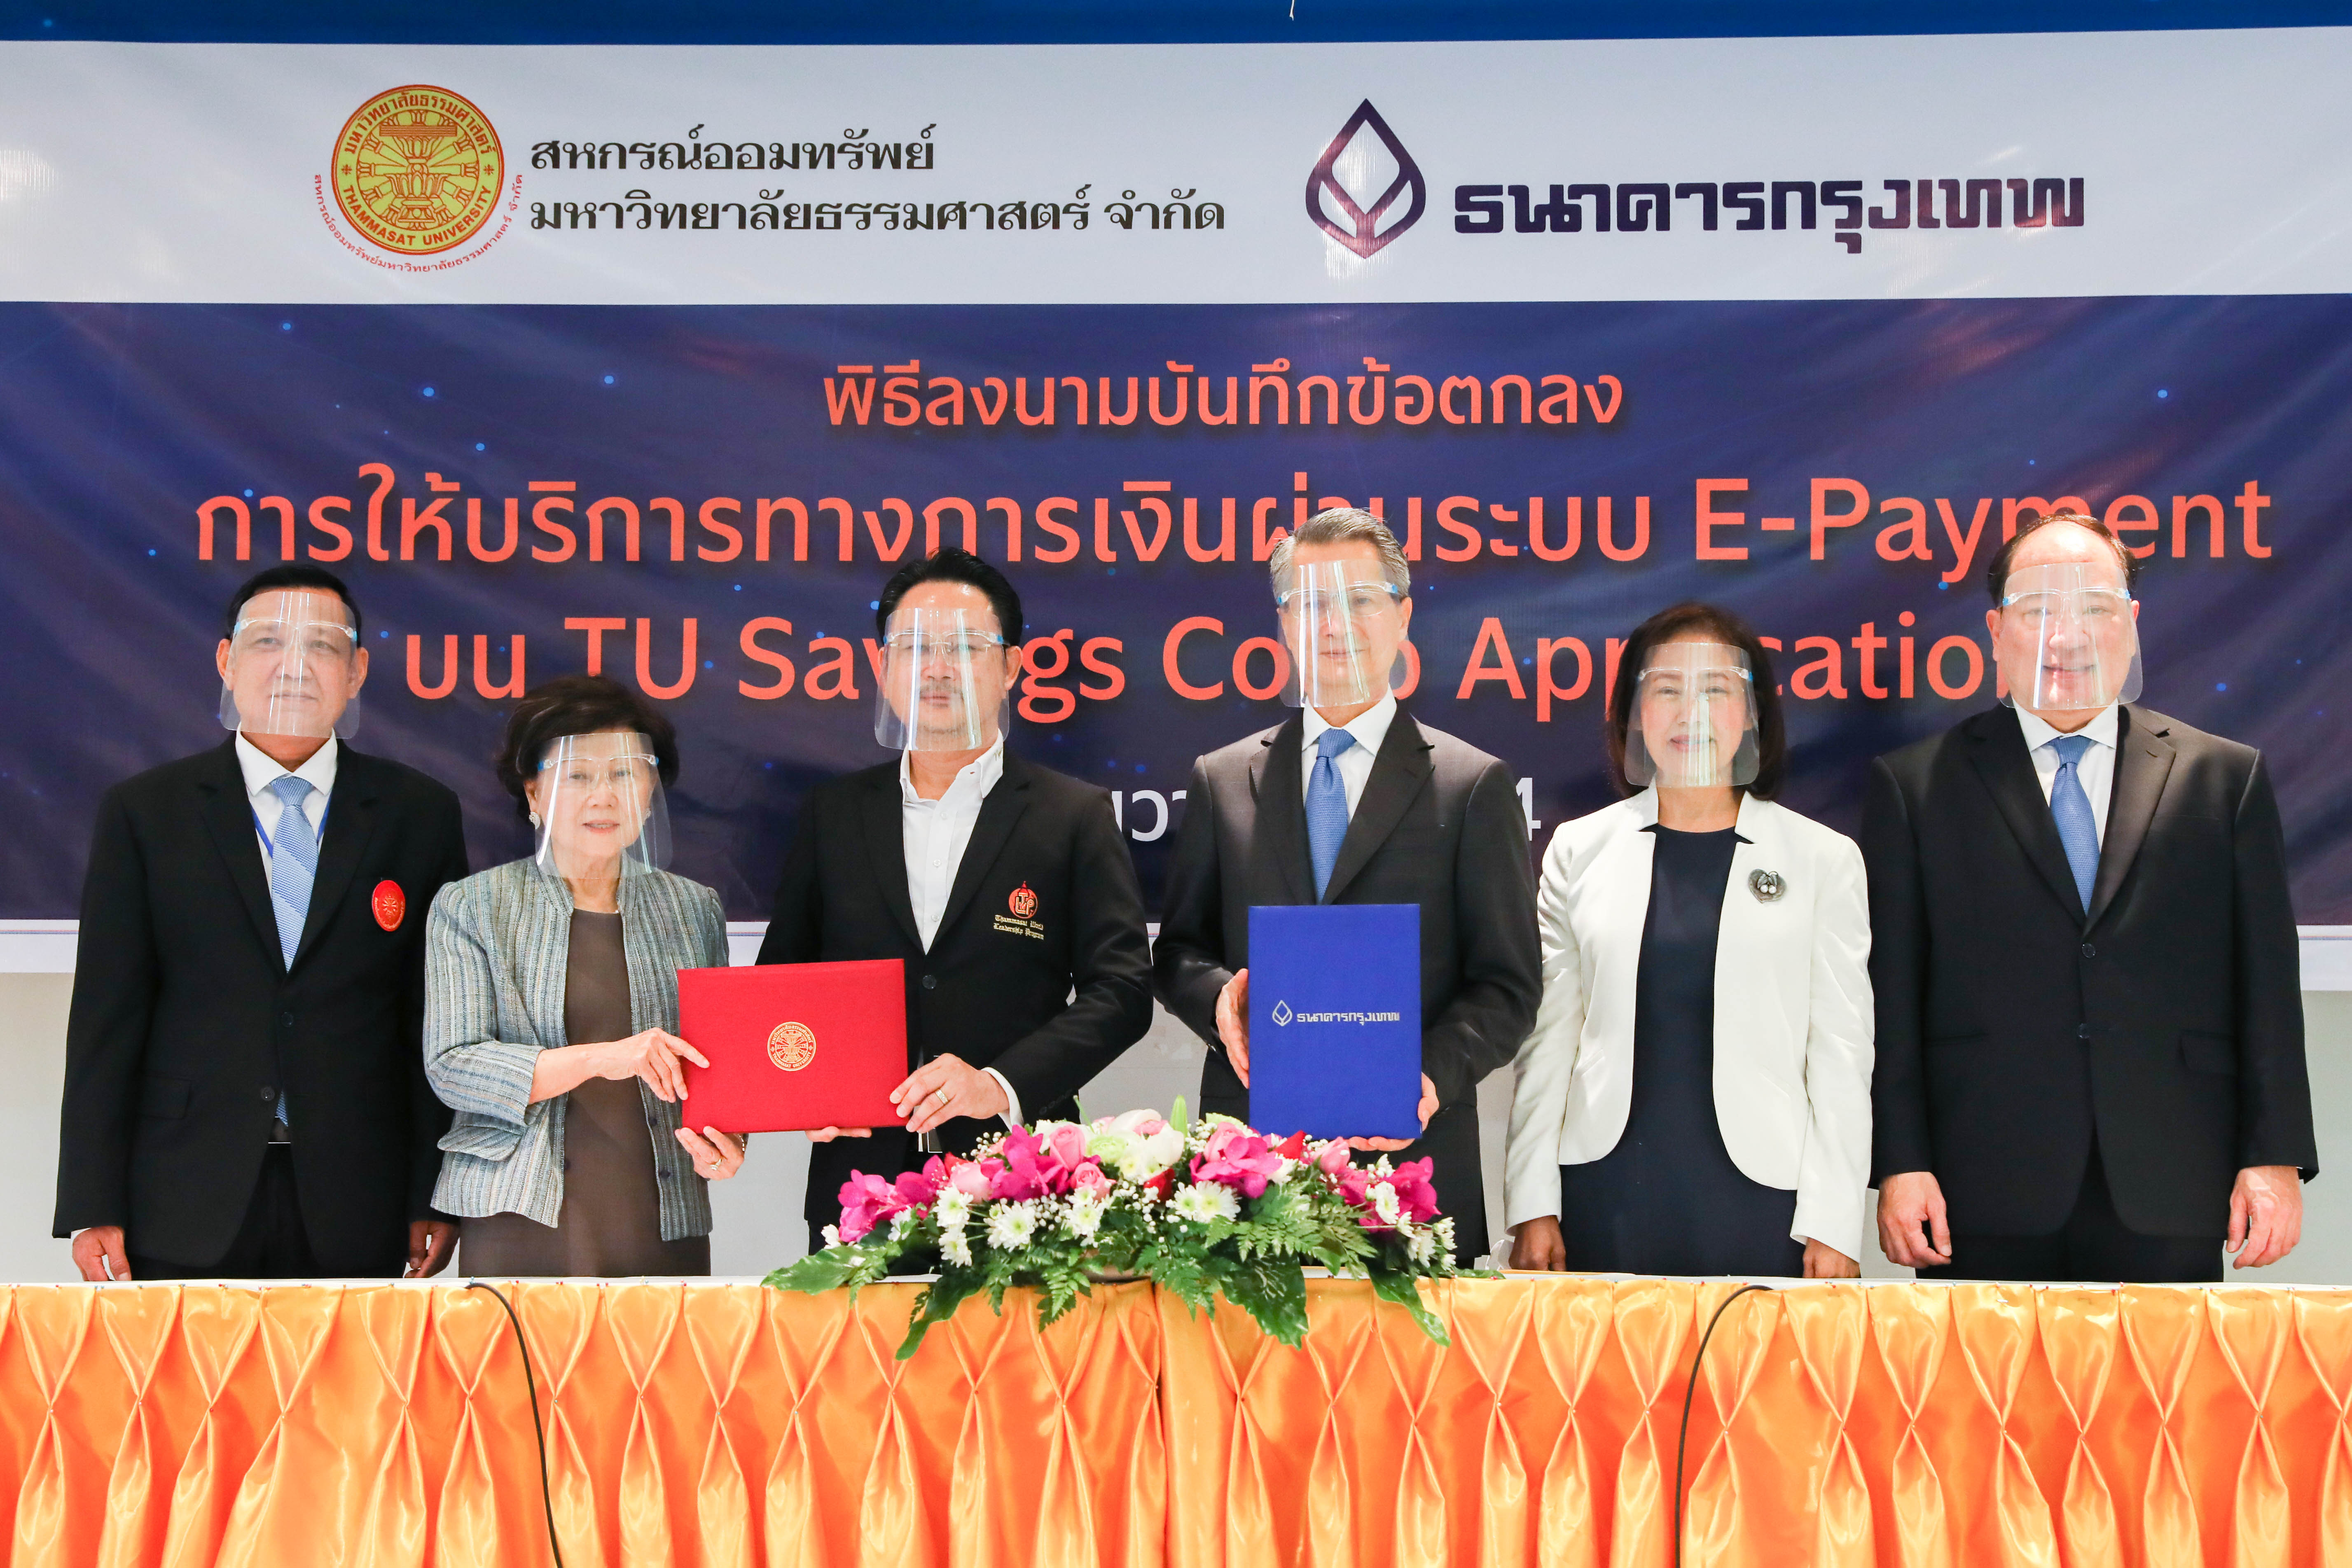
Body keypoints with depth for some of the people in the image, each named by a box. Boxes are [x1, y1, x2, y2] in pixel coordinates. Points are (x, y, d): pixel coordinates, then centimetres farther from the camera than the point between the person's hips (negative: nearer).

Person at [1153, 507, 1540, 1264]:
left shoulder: (1476, 786, 5)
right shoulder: (1221, 780, 13)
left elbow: (1507, 983, 2)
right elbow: (1177, 948, 15)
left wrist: (1435, 1075, -16)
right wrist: (1218, 995, -7)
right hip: (1250, 1148, 2)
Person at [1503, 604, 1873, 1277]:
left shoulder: (1824, 860, 6)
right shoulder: (1579, 850, 9)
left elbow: (1841, 1052, 3)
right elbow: (1548, 1038, 8)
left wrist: (1832, 1227, -3)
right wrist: (1532, 1206, 2)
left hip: (1759, 1197, -1)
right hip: (1607, 1194, 1)